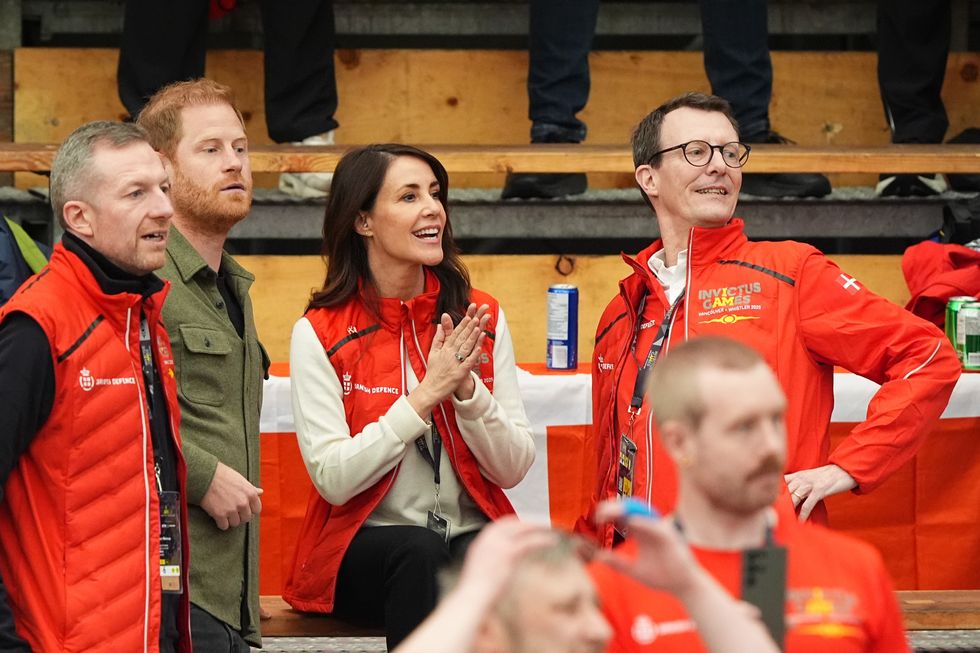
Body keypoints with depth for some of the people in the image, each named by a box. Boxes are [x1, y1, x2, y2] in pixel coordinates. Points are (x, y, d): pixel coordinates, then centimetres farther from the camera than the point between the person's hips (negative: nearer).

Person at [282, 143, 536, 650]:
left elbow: (513, 469, 4)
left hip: (473, 536, 2)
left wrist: (467, 389, -13)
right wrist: (426, 394, -16)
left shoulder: (481, 319, 7)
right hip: (363, 549, -2)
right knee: (420, 551, -36)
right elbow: (334, 479, -11)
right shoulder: (321, 334, -2)